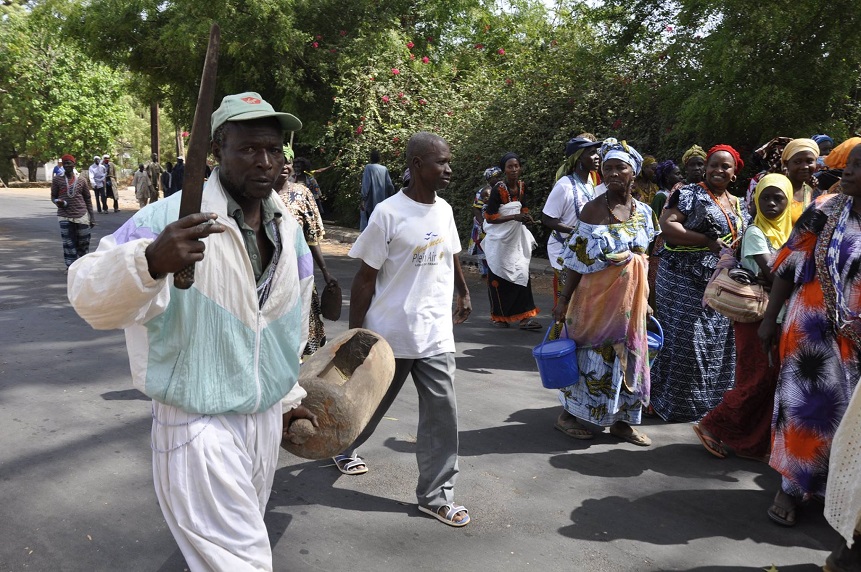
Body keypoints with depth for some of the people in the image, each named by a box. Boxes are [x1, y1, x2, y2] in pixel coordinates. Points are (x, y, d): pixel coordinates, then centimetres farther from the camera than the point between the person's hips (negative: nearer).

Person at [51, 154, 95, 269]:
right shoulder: (57, 180, 3)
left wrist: (92, 216, 7)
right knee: (68, 243, -3)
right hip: (65, 217, -1)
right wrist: (57, 201, -15)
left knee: (83, 242, 5)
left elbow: (88, 198, 10)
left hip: (81, 216, 1)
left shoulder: (81, 180, 5)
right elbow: (53, 196, 10)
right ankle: (70, 266, 1)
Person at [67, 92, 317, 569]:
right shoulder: (172, 218, -18)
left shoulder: (289, 230, 3)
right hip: (199, 426, -6)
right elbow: (90, 298, -27)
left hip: (268, 420, 7)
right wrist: (151, 261, -47)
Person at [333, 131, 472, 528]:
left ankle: (436, 495, 13)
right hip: (390, 333, -4)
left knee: (442, 412, 1)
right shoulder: (388, 213, -14)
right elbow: (365, 278, -11)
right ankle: (344, 448, 45)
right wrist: (355, 334, -11)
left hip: (435, 333, 5)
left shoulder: (444, 210, 4)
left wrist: (463, 293, 32)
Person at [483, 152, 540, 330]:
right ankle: (498, 316, 19)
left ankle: (524, 317, 0)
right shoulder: (498, 189, -16)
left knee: (522, 274, -1)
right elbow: (489, 217, -17)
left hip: (516, 238, 5)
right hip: (499, 240, -5)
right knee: (499, 278, 4)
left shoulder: (521, 186, 2)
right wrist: (514, 217, -24)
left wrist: (525, 216, -3)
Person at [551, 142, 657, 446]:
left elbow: (643, 259, 13)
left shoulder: (643, 211, 6)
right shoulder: (592, 209, -8)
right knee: (593, 355, 4)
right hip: (597, 295, -4)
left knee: (628, 356, 9)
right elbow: (578, 259, -8)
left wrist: (645, 300, 12)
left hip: (631, 297, 5)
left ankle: (620, 420, 23)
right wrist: (564, 299, -10)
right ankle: (569, 413, 20)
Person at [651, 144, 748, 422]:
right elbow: (667, 225, -17)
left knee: (716, 341, 11)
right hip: (687, 278, -7)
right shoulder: (690, 194, -5)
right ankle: (676, 401, 6)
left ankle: (709, 398, 25)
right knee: (684, 339, -5)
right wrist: (708, 242, -20)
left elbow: (742, 237, 26)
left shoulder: (736, 204, 17)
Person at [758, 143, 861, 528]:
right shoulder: (824, 211, -3)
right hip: (815, 327, -2)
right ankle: (792, 487, 15)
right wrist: (769, 319, -2)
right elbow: (788, 267, -1)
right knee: (810, 406, 2)